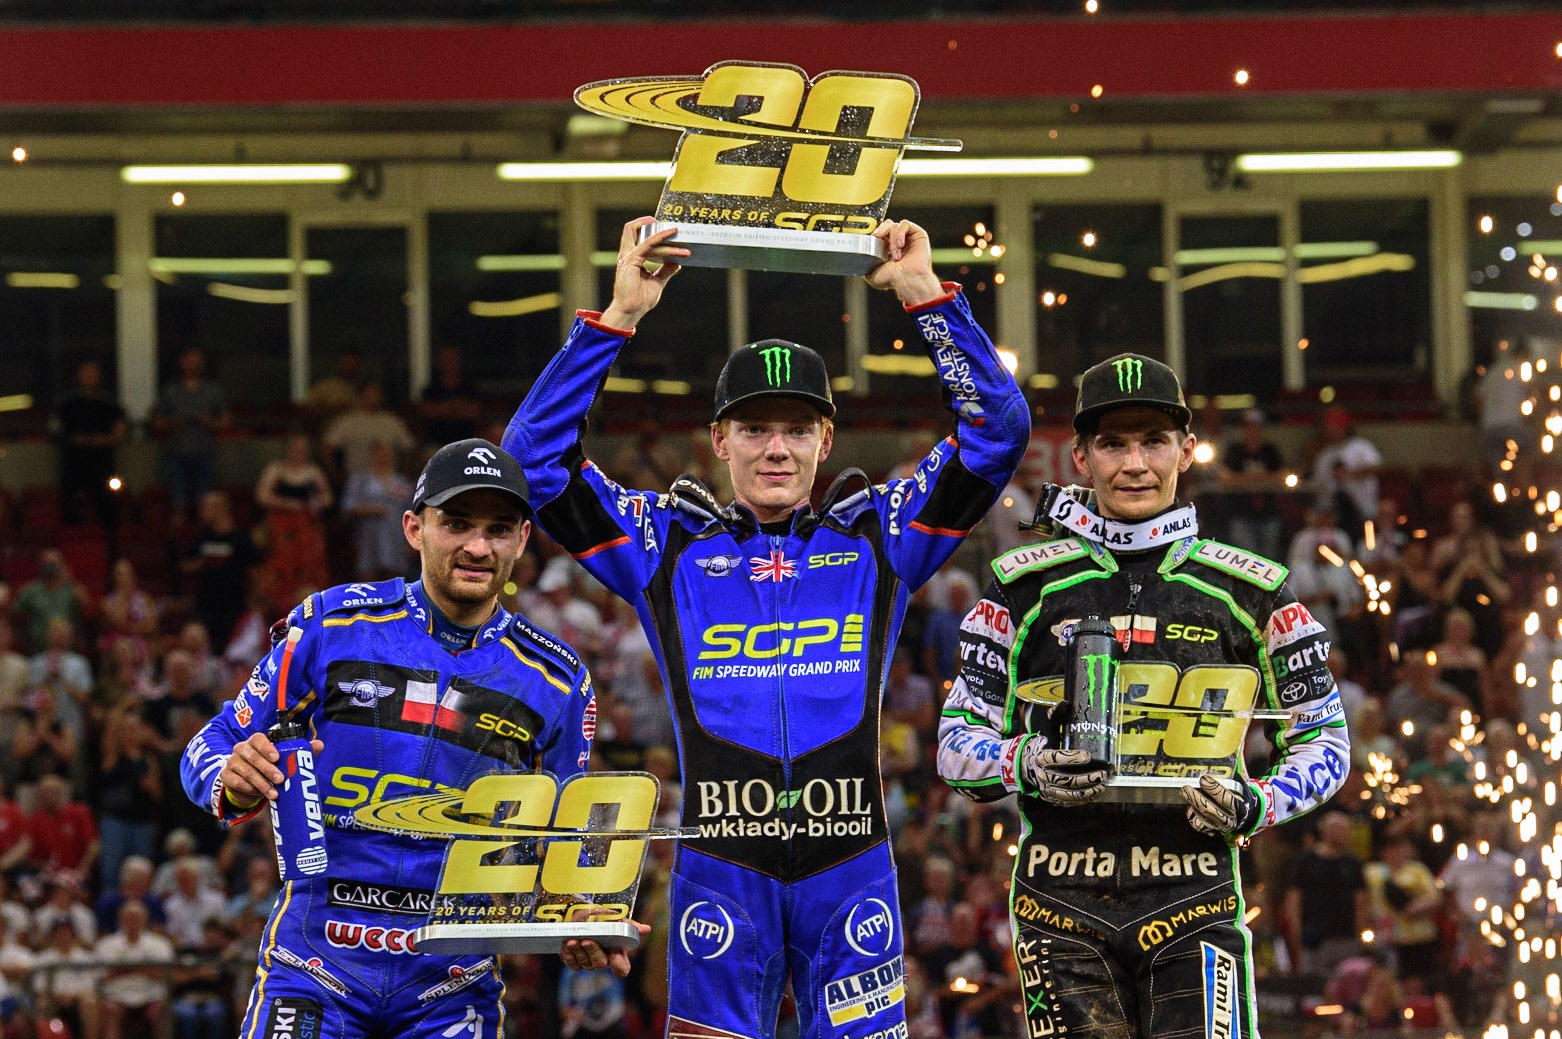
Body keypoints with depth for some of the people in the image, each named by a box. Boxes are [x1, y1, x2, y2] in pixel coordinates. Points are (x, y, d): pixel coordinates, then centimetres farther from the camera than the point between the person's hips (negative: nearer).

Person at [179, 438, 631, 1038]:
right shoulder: (332, 624, 1)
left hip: (453, 980, 2)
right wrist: (234, 785, -19)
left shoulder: (555, 681, 7)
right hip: (318, 954, -1)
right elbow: (215, 746, 5)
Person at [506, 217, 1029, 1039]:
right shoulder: (670, 547, 12)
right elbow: (535, 454, 6)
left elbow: (997, 431, 8)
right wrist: (618, 317, 2)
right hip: (719, 868, 0)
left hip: (850, 867, 0)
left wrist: (927, 297, 3)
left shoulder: (876, 539, 12)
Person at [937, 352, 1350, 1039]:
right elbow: (958, 743, 9)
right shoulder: (1026, 588, 8)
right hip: (1064, 908, 1)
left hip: (1194, 905, 0)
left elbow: (1322, 742, 13)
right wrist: (1026, 768, -12)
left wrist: (1252, 806, -6)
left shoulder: (1250, 593, 8)